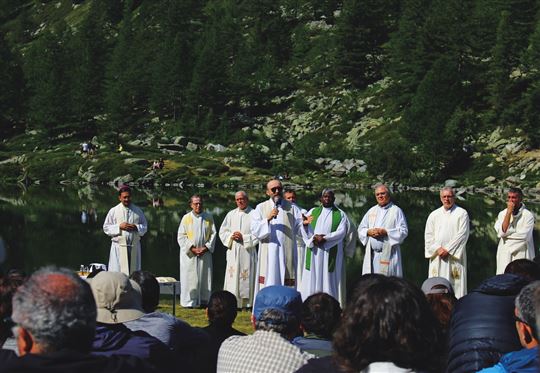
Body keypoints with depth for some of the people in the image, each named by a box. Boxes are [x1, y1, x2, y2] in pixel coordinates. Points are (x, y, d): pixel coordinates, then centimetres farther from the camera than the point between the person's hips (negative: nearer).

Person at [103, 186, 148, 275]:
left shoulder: (138, 211, 10)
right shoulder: (113, 211, 4)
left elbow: (145, 227, 13)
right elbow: (106, 228, 4)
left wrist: (136, 227, -8)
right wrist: (119, 227, -11)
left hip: (134, 247, 2)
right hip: (119, 246, -2)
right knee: (118, 272, -8)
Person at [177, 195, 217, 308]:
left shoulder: (209, 218, 5)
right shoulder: (186, 218, 0)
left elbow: (213, 234, 5)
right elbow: (181, 236, -2)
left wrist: (206, 247, -8)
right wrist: (192, 248, -11)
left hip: (205, 252, 2)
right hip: (189, 253, -2)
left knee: (205, 277, 3)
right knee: (190, 277, -3)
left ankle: (204, 300, 9)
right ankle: (189, 301, 2)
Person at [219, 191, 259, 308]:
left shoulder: (254, 214, -1)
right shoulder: (231, 214, 13)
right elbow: (222, 231, 15)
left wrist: (244, 238, -13)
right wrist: (231, 236, -4)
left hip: (247, 251, -3)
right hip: (233, 251, 3)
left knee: (246, 278, -4)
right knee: (232, 277, -1)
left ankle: (246, 303, 0)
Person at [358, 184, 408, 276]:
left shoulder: (396, 211, 2)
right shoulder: (371, 211, 17)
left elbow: (403, 231, -5)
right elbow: (361, 229, 18)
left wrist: (385, 232, -15)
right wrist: (369, 232, -5)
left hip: (388, 254, -4)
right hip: (371, 254, 4)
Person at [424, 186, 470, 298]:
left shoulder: (461, 213, 2)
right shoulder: (434, 215, 14)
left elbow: (462, 234, -6)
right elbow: (428, 235, 9)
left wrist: (447, 249, -11)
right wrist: (438, 249, -6)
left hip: (454, 256, -4)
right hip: (437, 256, 4)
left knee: (456, 285, -7)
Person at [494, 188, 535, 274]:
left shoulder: (528, 215, -5)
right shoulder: (502, 214, 7)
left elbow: (524, 236, -15)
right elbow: (501, 232, -9)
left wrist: (506, 233, -5)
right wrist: (509, 212, -11)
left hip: (521, 255, -3)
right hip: (504, 256, 3)